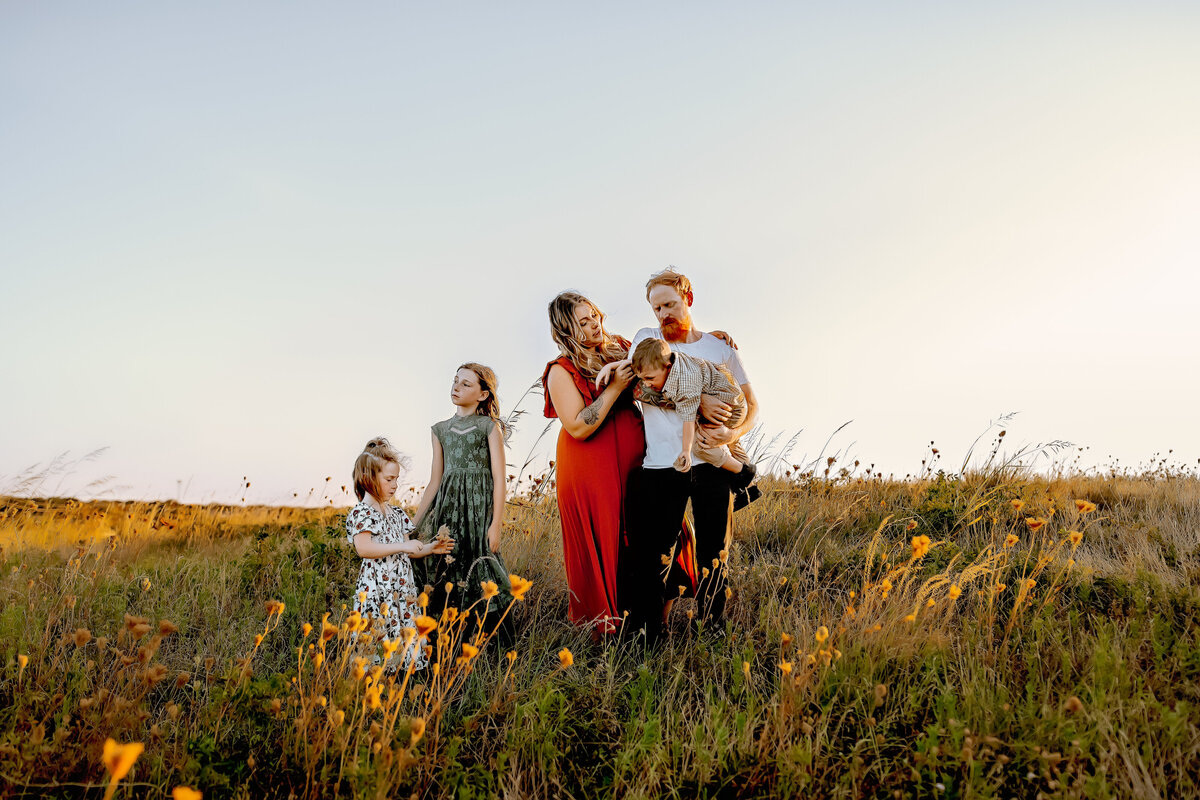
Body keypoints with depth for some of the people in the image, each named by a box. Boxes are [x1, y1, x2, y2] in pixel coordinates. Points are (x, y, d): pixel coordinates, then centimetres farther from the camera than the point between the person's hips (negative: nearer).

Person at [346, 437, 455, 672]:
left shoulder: (397, 513, 16)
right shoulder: (361, 512, -8)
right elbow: (363, 548, -24)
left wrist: (430, 548, 5)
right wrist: (402, 547, -22)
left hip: (402, 588, 8)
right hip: (377, 590, -7)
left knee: (406, 635, 5)